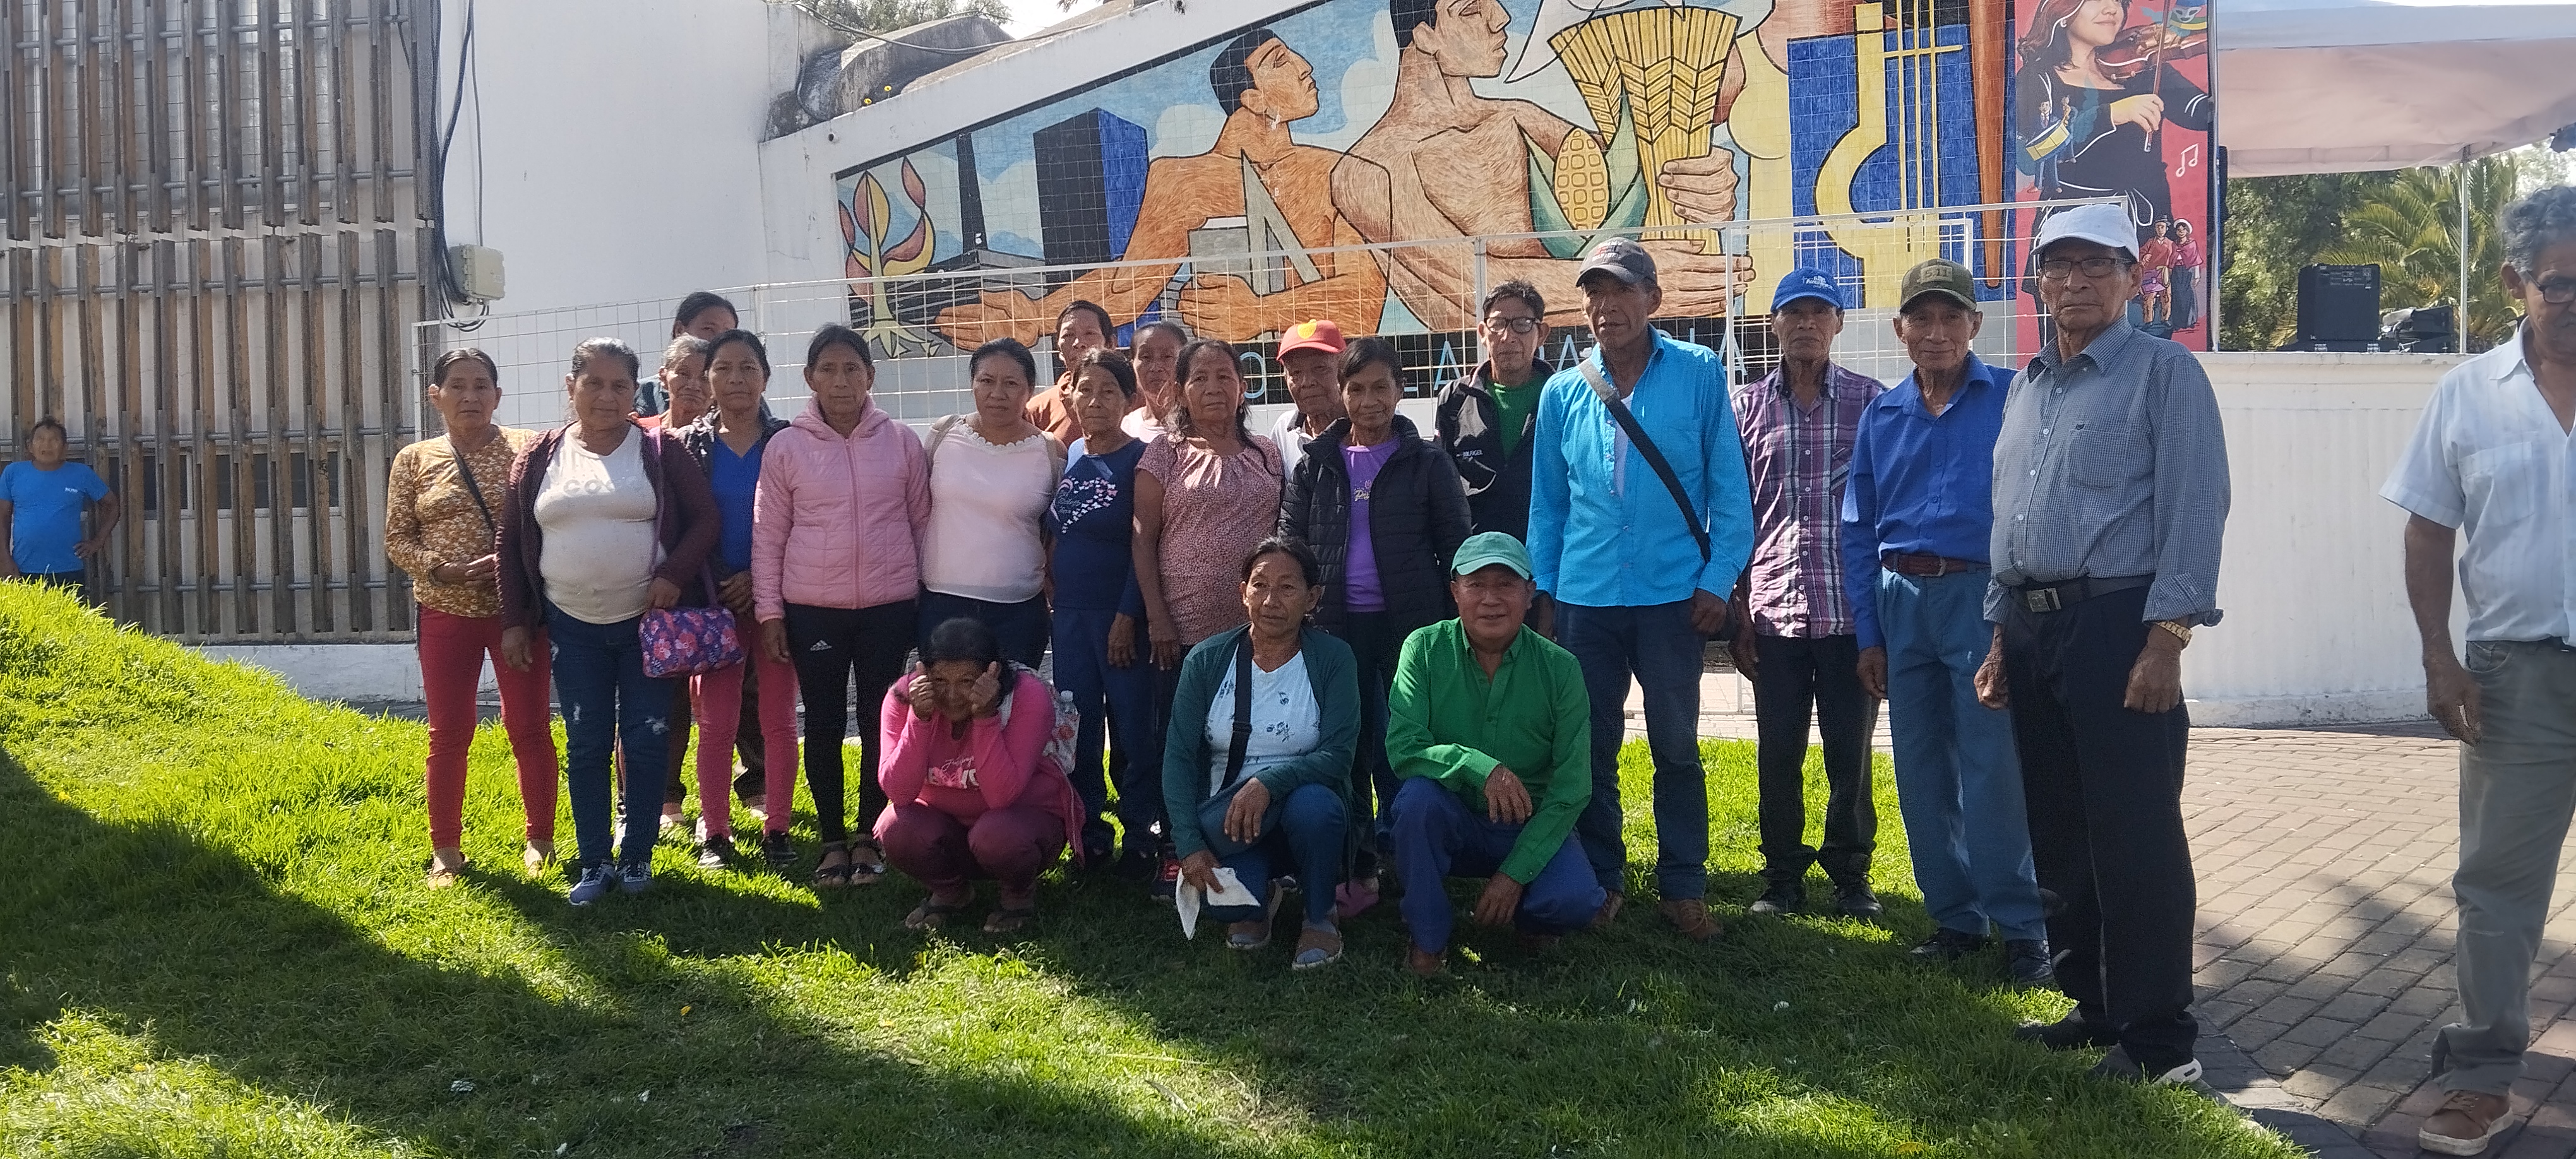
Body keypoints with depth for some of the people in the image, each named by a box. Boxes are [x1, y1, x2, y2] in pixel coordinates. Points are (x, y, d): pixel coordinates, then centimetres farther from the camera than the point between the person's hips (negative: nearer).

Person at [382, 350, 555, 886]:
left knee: (530, 727, 3)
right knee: (448, 734, 6)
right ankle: (445, 850, 17)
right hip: (447, 613, 1)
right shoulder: (414, 461, 4)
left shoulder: (526, 449, 0)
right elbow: (397, 539, 3)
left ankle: (539, 841, 17)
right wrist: (447, 571, -13)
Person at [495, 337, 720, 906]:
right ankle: (593, 862, 15)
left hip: (647, 621, -2)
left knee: (645, 740, 3)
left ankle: (637, 857, 17)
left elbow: (705, 519, -3)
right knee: (586, 745, 5)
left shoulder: (661, 450, -2)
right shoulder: (539, 458, 4)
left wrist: (674, 574, -17)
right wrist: (514, 620, 6)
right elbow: (511, 544, 9)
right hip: (573, 628, 2)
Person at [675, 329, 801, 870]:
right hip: (714, 601, 1)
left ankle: (776, 828, 14)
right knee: (716, 723, 5)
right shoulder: (689, 445, 4)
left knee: (778, 720, 4)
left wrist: (762, 577, -12)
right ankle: (715, 832, 14)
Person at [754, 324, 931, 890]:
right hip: (812, 609, 0)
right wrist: (769, 612, 0)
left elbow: (922, 522, 6)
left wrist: (929, 600, 6)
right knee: (824, 725, 6)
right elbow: (768, 535, 2)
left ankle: (870, 838, 18)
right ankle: (833, 840, 19)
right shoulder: (786, 447, -1)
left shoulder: (902, 442, 0)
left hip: (889, 606, 0)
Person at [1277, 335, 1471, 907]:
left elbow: (1454, 548, 1)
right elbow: (1288, 549, 10)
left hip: (1411, 624, -2)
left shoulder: (1428, 463, 2)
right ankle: (1359, 869, 12)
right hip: (1338, 626, 2)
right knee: (1347, 748, 5)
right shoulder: (1315, 466, 8)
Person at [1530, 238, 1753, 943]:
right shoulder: (1563, 392, 6)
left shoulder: (1699, 375, -2)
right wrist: (1542, 594, 7)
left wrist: (1716, 581, -7)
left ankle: (1684, 887, 17)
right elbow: (1547, 503, 11)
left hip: (1671, 595, -2)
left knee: (1676, 747, 5)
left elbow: (1729, 486, -2)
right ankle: (1601, 882, 22)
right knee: (1591, 747, 9)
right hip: (1585, 596, 3)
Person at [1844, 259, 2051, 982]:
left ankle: (2022, 928, 3)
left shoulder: (2011, 401, -1)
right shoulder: (1882, 417, 11)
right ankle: (1954, 916, 20)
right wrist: (1869, 634, 9)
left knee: (1992, 774, -8)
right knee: (1922, 774, 9)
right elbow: (1858, 530, 13)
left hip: (1981, 596, -4)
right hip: (1903, 602, 5)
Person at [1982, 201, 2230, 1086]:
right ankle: (2095, 1004, 25)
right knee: (2058, 833, 13)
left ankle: (2158, 1038, 2)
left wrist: (2167, 636, -18)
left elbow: (2194, 508, -11)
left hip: (2117, 625, -7)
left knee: (2133, 838, -6)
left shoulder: (2163, 372, -3)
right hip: (2032, 627, 8)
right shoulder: (2027, 388, 18)